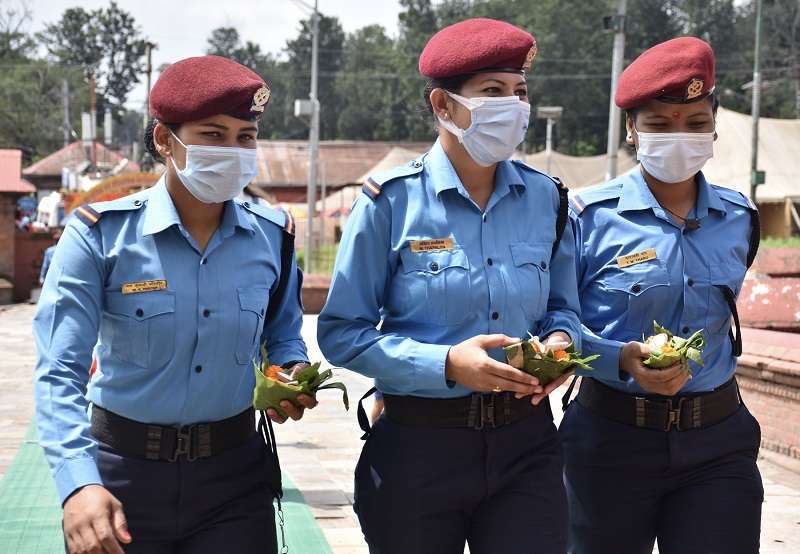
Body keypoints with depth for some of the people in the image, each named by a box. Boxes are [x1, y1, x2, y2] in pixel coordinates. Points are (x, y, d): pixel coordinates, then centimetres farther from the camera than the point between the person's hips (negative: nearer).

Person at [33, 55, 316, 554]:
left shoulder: (272, 237, 0)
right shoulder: (101, 234, -12)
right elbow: (60, 371, -17)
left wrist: (294, 373, -7)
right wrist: (80, 482, -31)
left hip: (234, 477, 3)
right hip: (123, 477, -2)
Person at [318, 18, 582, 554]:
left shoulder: (545, 198, 2)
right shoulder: (390, 201, -9)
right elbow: (342, 333, -9)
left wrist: (560, 341, -9)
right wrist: (447, 364, -21)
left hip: (526, 445, 3)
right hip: (417, 447, -2)